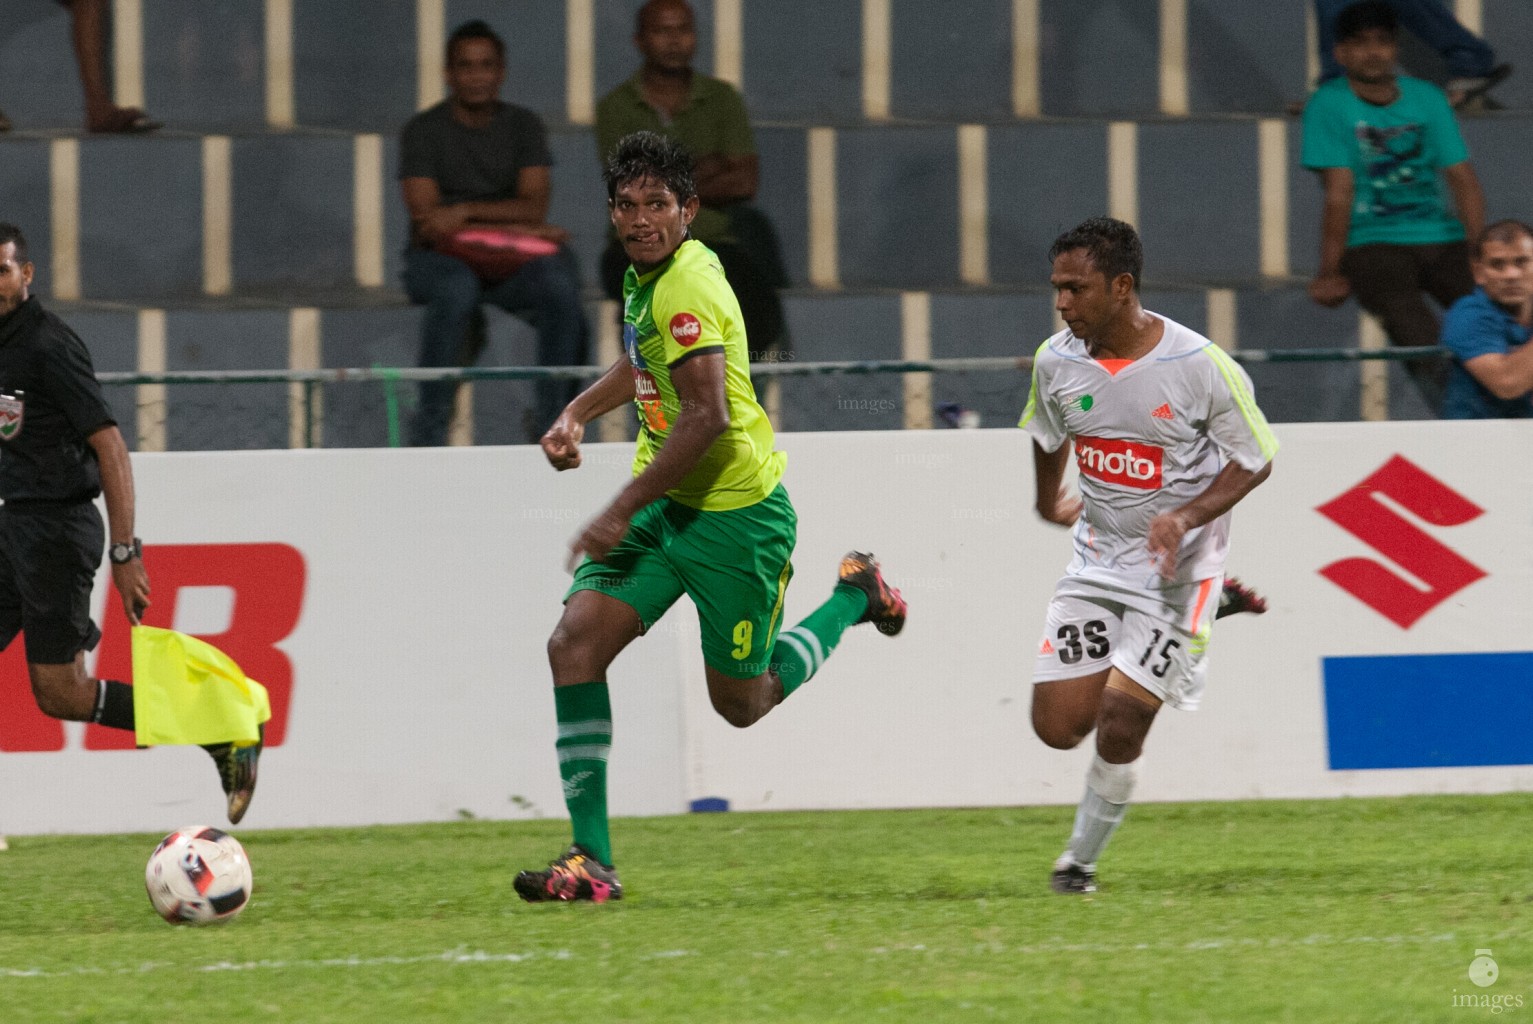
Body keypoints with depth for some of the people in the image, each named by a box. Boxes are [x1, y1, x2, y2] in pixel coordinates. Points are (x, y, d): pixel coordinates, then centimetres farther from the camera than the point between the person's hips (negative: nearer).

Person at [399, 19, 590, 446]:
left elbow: (534, 206, -6)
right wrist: (520, 228, -14)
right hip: (439, 259, -2)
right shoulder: (424, 130, -2)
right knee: (458, 289, -39)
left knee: (560, 280, -30)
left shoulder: (524, 126, 6)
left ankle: (550, 421, -17)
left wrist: (465, 211, -22)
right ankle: (431, 424, -30)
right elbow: (426, 220, -12)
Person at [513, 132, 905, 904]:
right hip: (664, 506, 8)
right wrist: (576, 414, 15)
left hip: (733, 513, -8)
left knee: (743, 704, 8)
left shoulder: (687, 288, -22)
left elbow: (708, 416, -28)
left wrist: (622, 512, -25)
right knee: (574, 644, -11)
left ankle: (852, 597, 34)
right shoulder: (647, 274, 8)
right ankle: (591, 861, -12)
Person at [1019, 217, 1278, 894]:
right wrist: (1050, 503, 32)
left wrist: (1186, 516, -22)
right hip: (1097, 562, 5)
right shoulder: (1056, 361, -5)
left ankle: (1082, 858, 10)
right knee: (1058, 726, -3)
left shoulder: (1199, 366, -18)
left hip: (1174, 567, -5)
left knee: (1118, 726, -12)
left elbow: (1254, 459, -8)